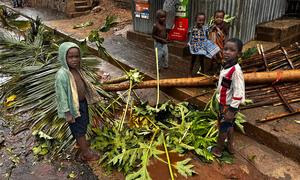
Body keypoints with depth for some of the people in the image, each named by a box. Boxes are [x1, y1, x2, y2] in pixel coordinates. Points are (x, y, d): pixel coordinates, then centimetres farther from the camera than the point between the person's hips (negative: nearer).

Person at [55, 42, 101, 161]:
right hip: (74, 106, -8)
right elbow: (61, 95, -23)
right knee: (79, 130, 9)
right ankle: (86, 153, 27)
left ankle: (81, 143, 51)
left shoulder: (76, 69, -3)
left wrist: (93, 97, 19)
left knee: (84, 125, 26)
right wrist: (67, 113, -21)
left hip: (83, 103, 8)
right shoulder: (62, 74, -27)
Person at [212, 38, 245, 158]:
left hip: (229, 105, -8)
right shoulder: (226, 65, 0)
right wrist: (218, 97, 20)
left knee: (223, 127, 9)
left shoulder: (236, 70, -27)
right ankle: (230, 146, 39)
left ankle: (218, 149, 28)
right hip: (223, 103, 8)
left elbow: (239, 92, -27)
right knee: (229, 125, 21)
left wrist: (231, 110, -24)